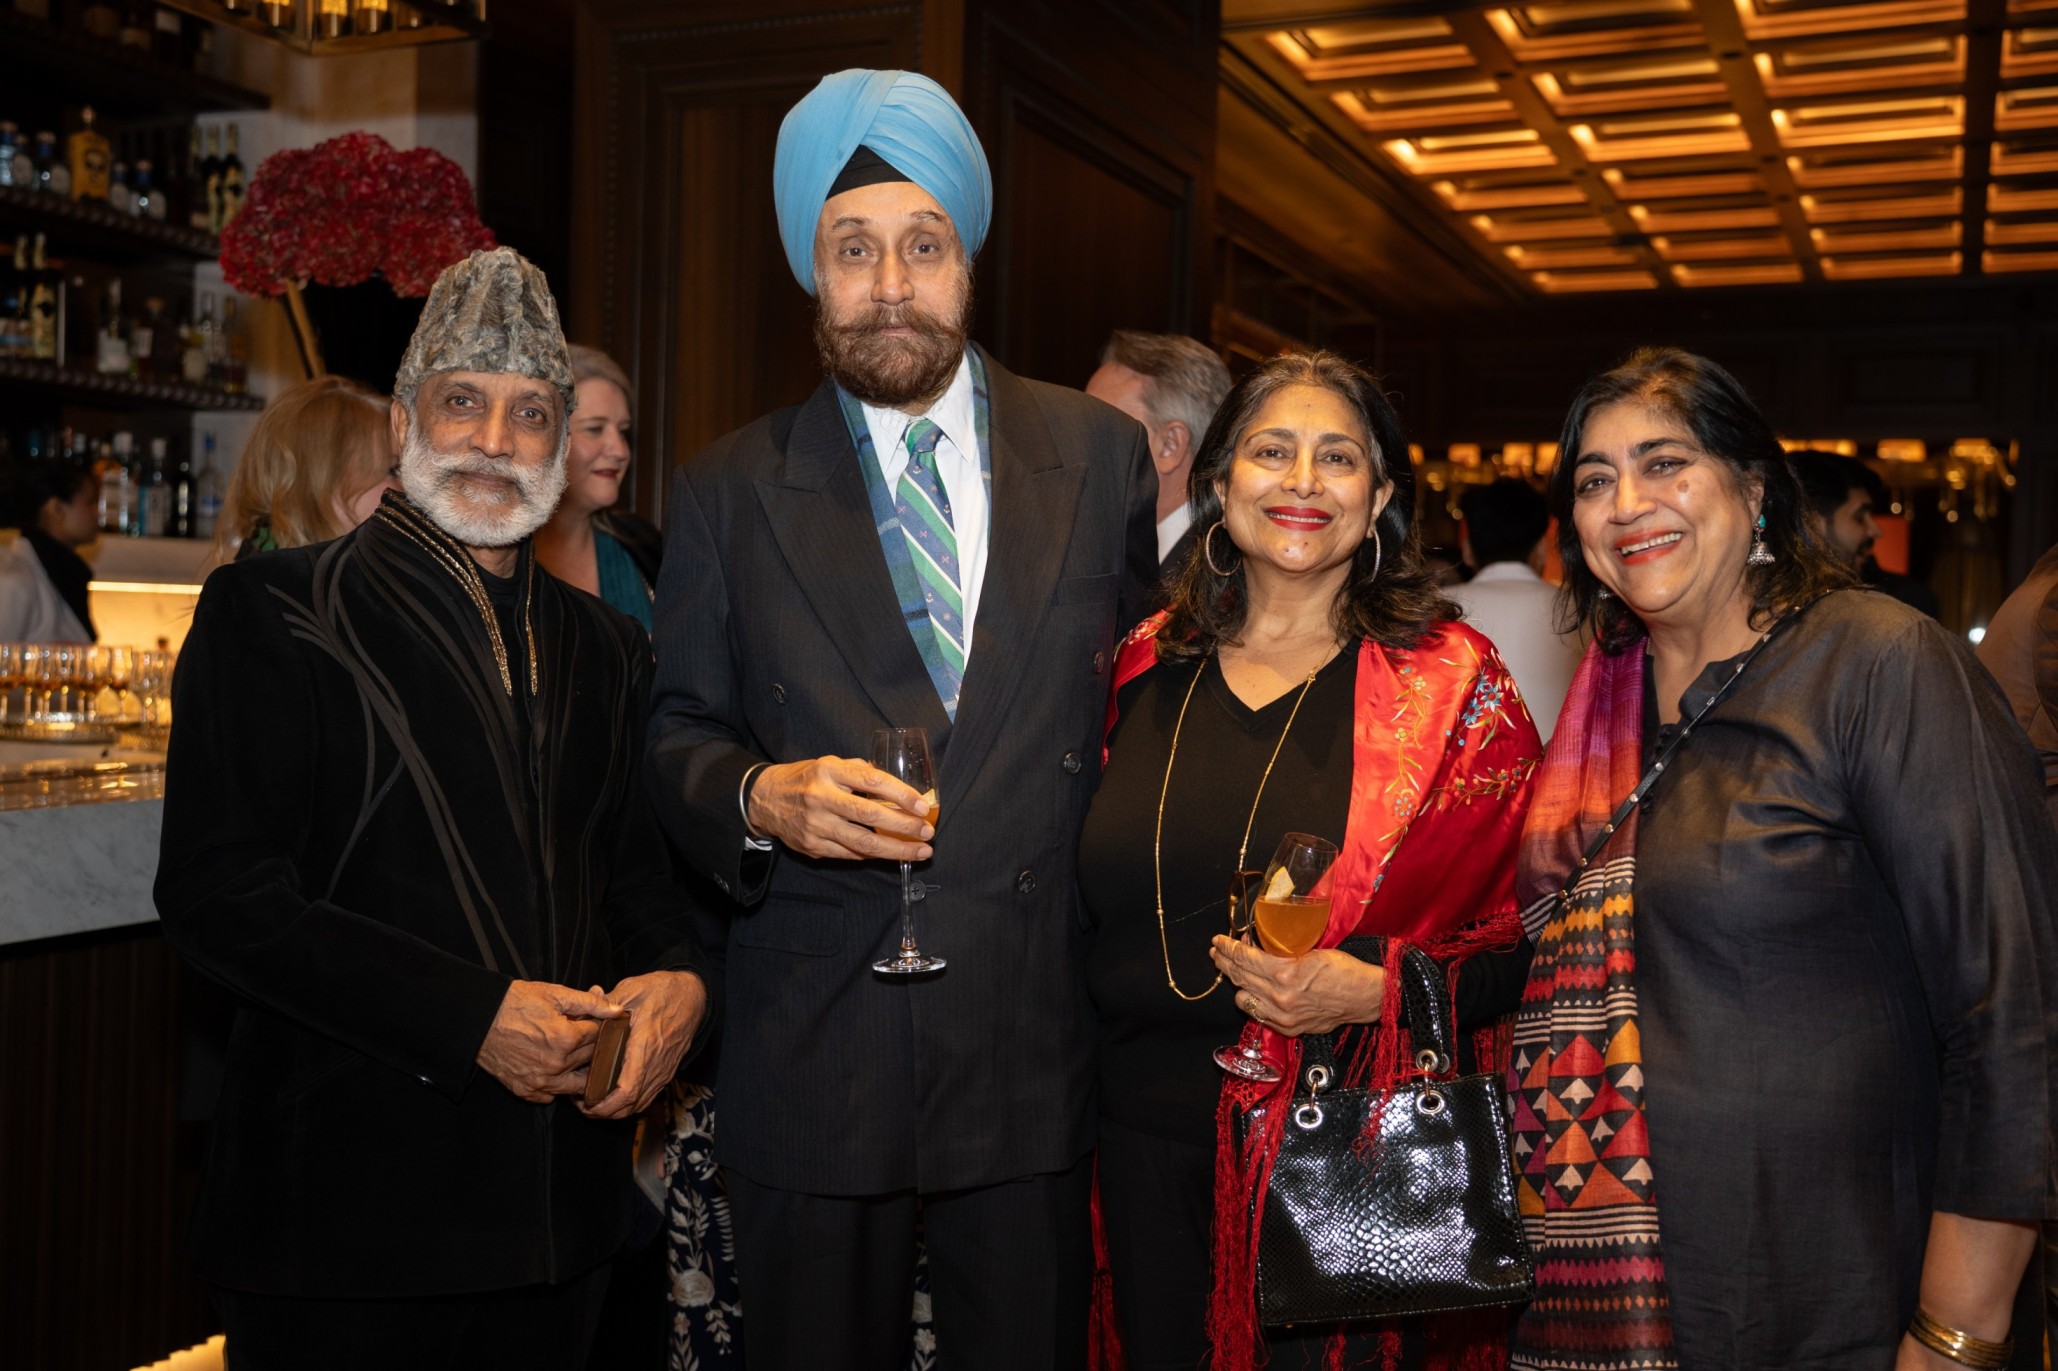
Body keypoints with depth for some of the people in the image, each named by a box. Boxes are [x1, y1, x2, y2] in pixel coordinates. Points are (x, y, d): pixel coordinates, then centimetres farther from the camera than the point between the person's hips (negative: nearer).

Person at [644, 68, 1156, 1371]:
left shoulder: (1101, 454, 4)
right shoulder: (730, 490, 3)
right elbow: (676, 736, 6)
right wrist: (760, 798, -16)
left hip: (1036, 1052, 1)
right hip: (811, 1061, 0)